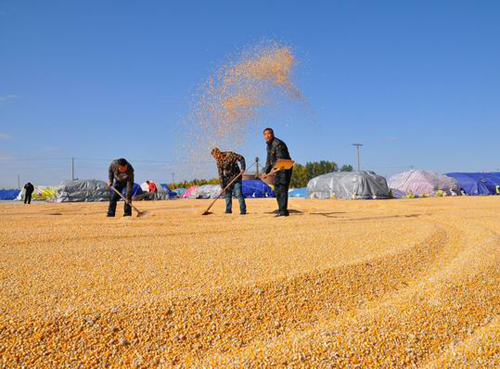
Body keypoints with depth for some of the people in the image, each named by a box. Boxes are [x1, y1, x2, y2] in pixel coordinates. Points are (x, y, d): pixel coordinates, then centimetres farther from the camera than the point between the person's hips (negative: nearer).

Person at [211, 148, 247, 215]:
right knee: (227, 194, 8)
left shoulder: (229, 155, -15)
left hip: (236, 177, -6)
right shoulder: (218, 162, 1)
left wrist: (243, 168, -21)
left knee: (239, 194, -10)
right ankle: (228, 210, 18)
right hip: (227, 179, 6)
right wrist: (222, 185, -3)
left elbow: (241, 158, -10)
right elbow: (220, 174, 2)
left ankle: (243, 210, -4)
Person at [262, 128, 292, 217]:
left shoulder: (278, 143, -17)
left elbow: (280, 159, -28)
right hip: (279, 169, 10)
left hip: (285, 168, -10)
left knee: (282, 189, -15)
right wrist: (266, 172, 12)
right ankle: (281, 210, 18)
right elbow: (269, 160, 20)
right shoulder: (269, 146, 14)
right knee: (277, 189, 11)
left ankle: (283, 211, -15)